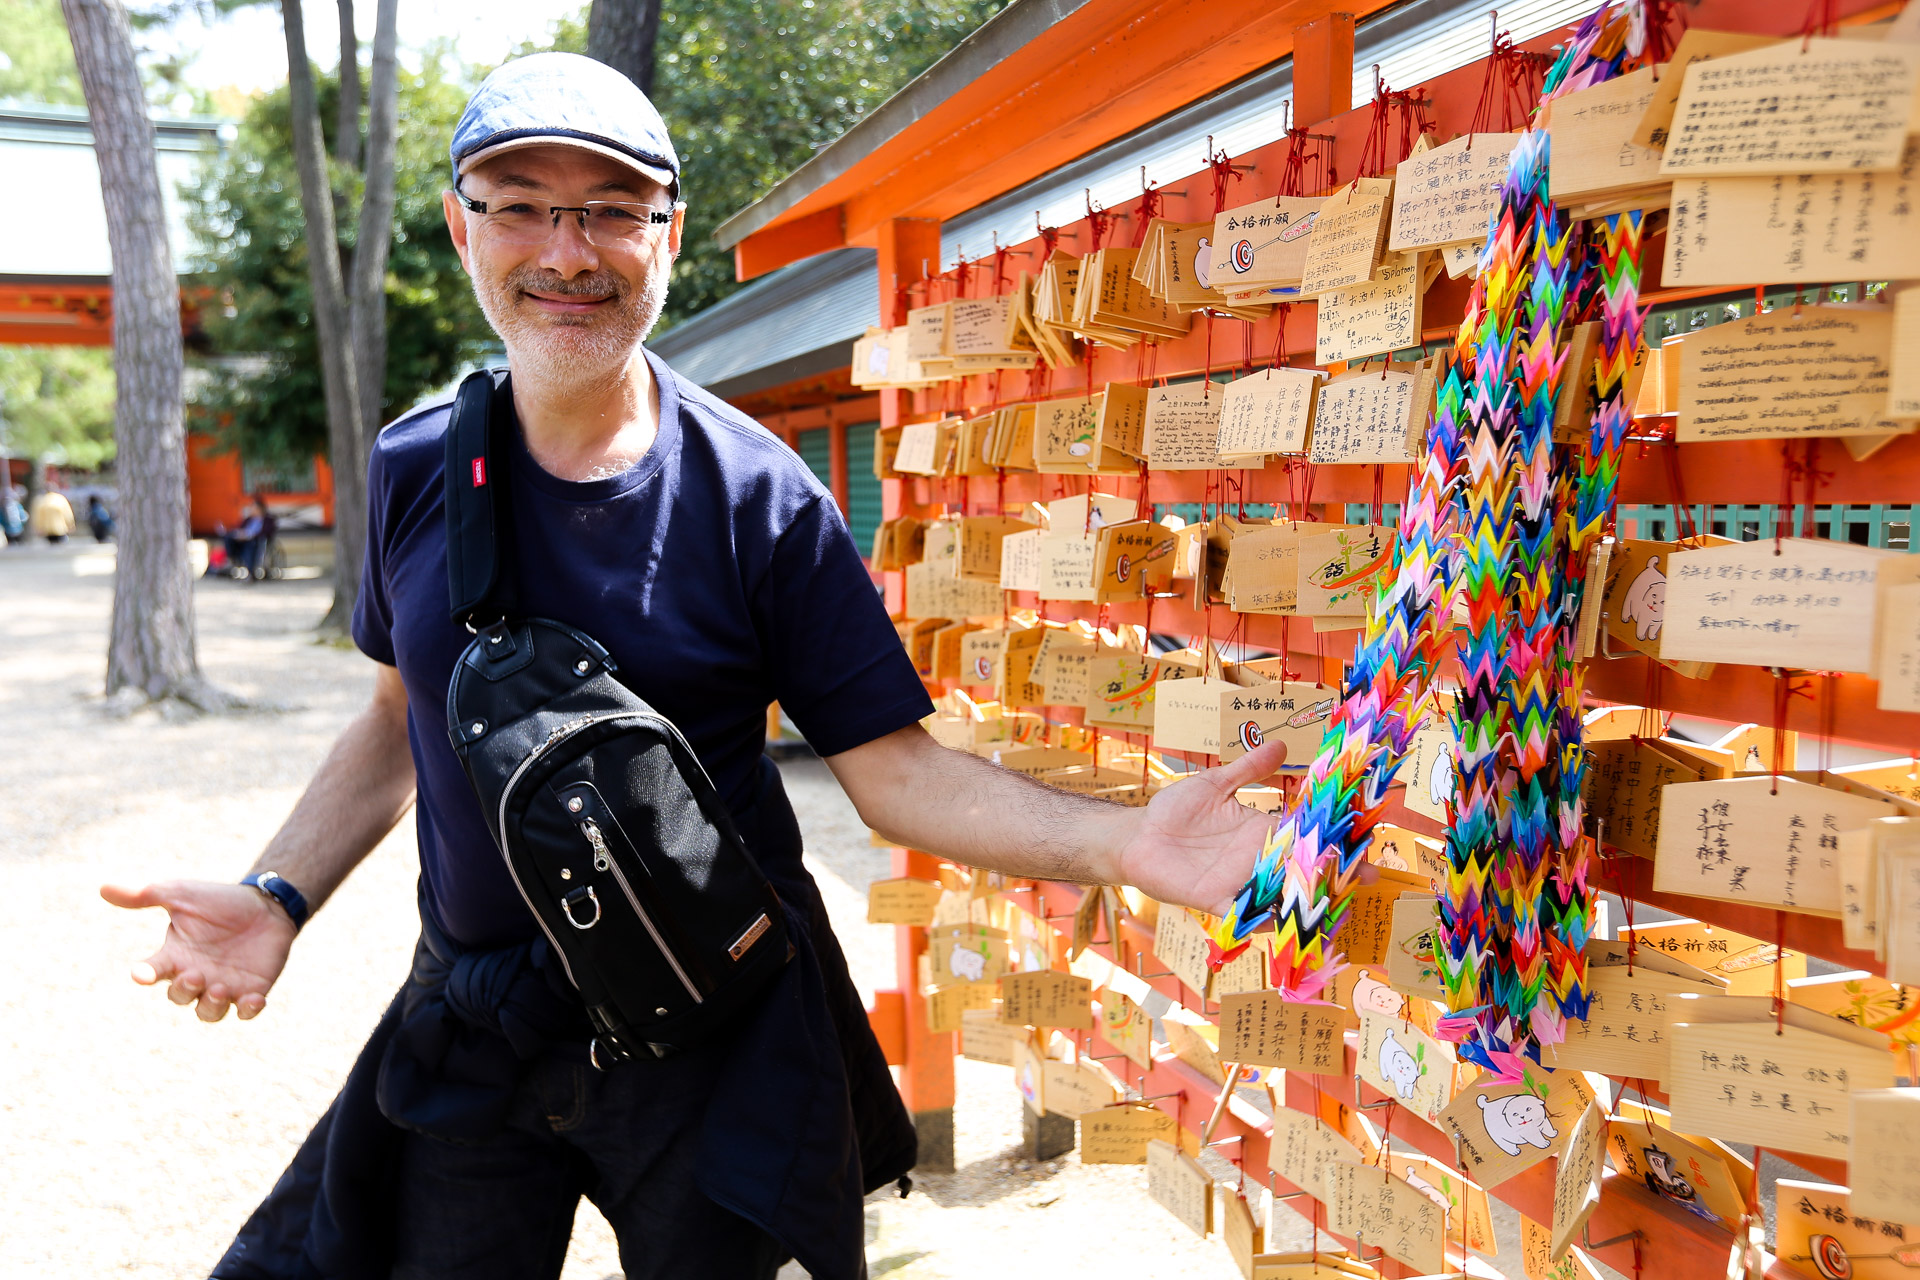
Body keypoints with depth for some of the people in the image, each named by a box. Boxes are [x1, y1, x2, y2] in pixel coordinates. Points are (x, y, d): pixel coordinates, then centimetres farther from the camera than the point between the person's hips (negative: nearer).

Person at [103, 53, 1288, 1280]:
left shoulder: (759, 497, -13)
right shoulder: (416, 468, -2)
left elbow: (899, 772, -13)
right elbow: (405, 714, 11)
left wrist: (1125, 840, -28)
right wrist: (280, 893, -3)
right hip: (470, 1030, 3)